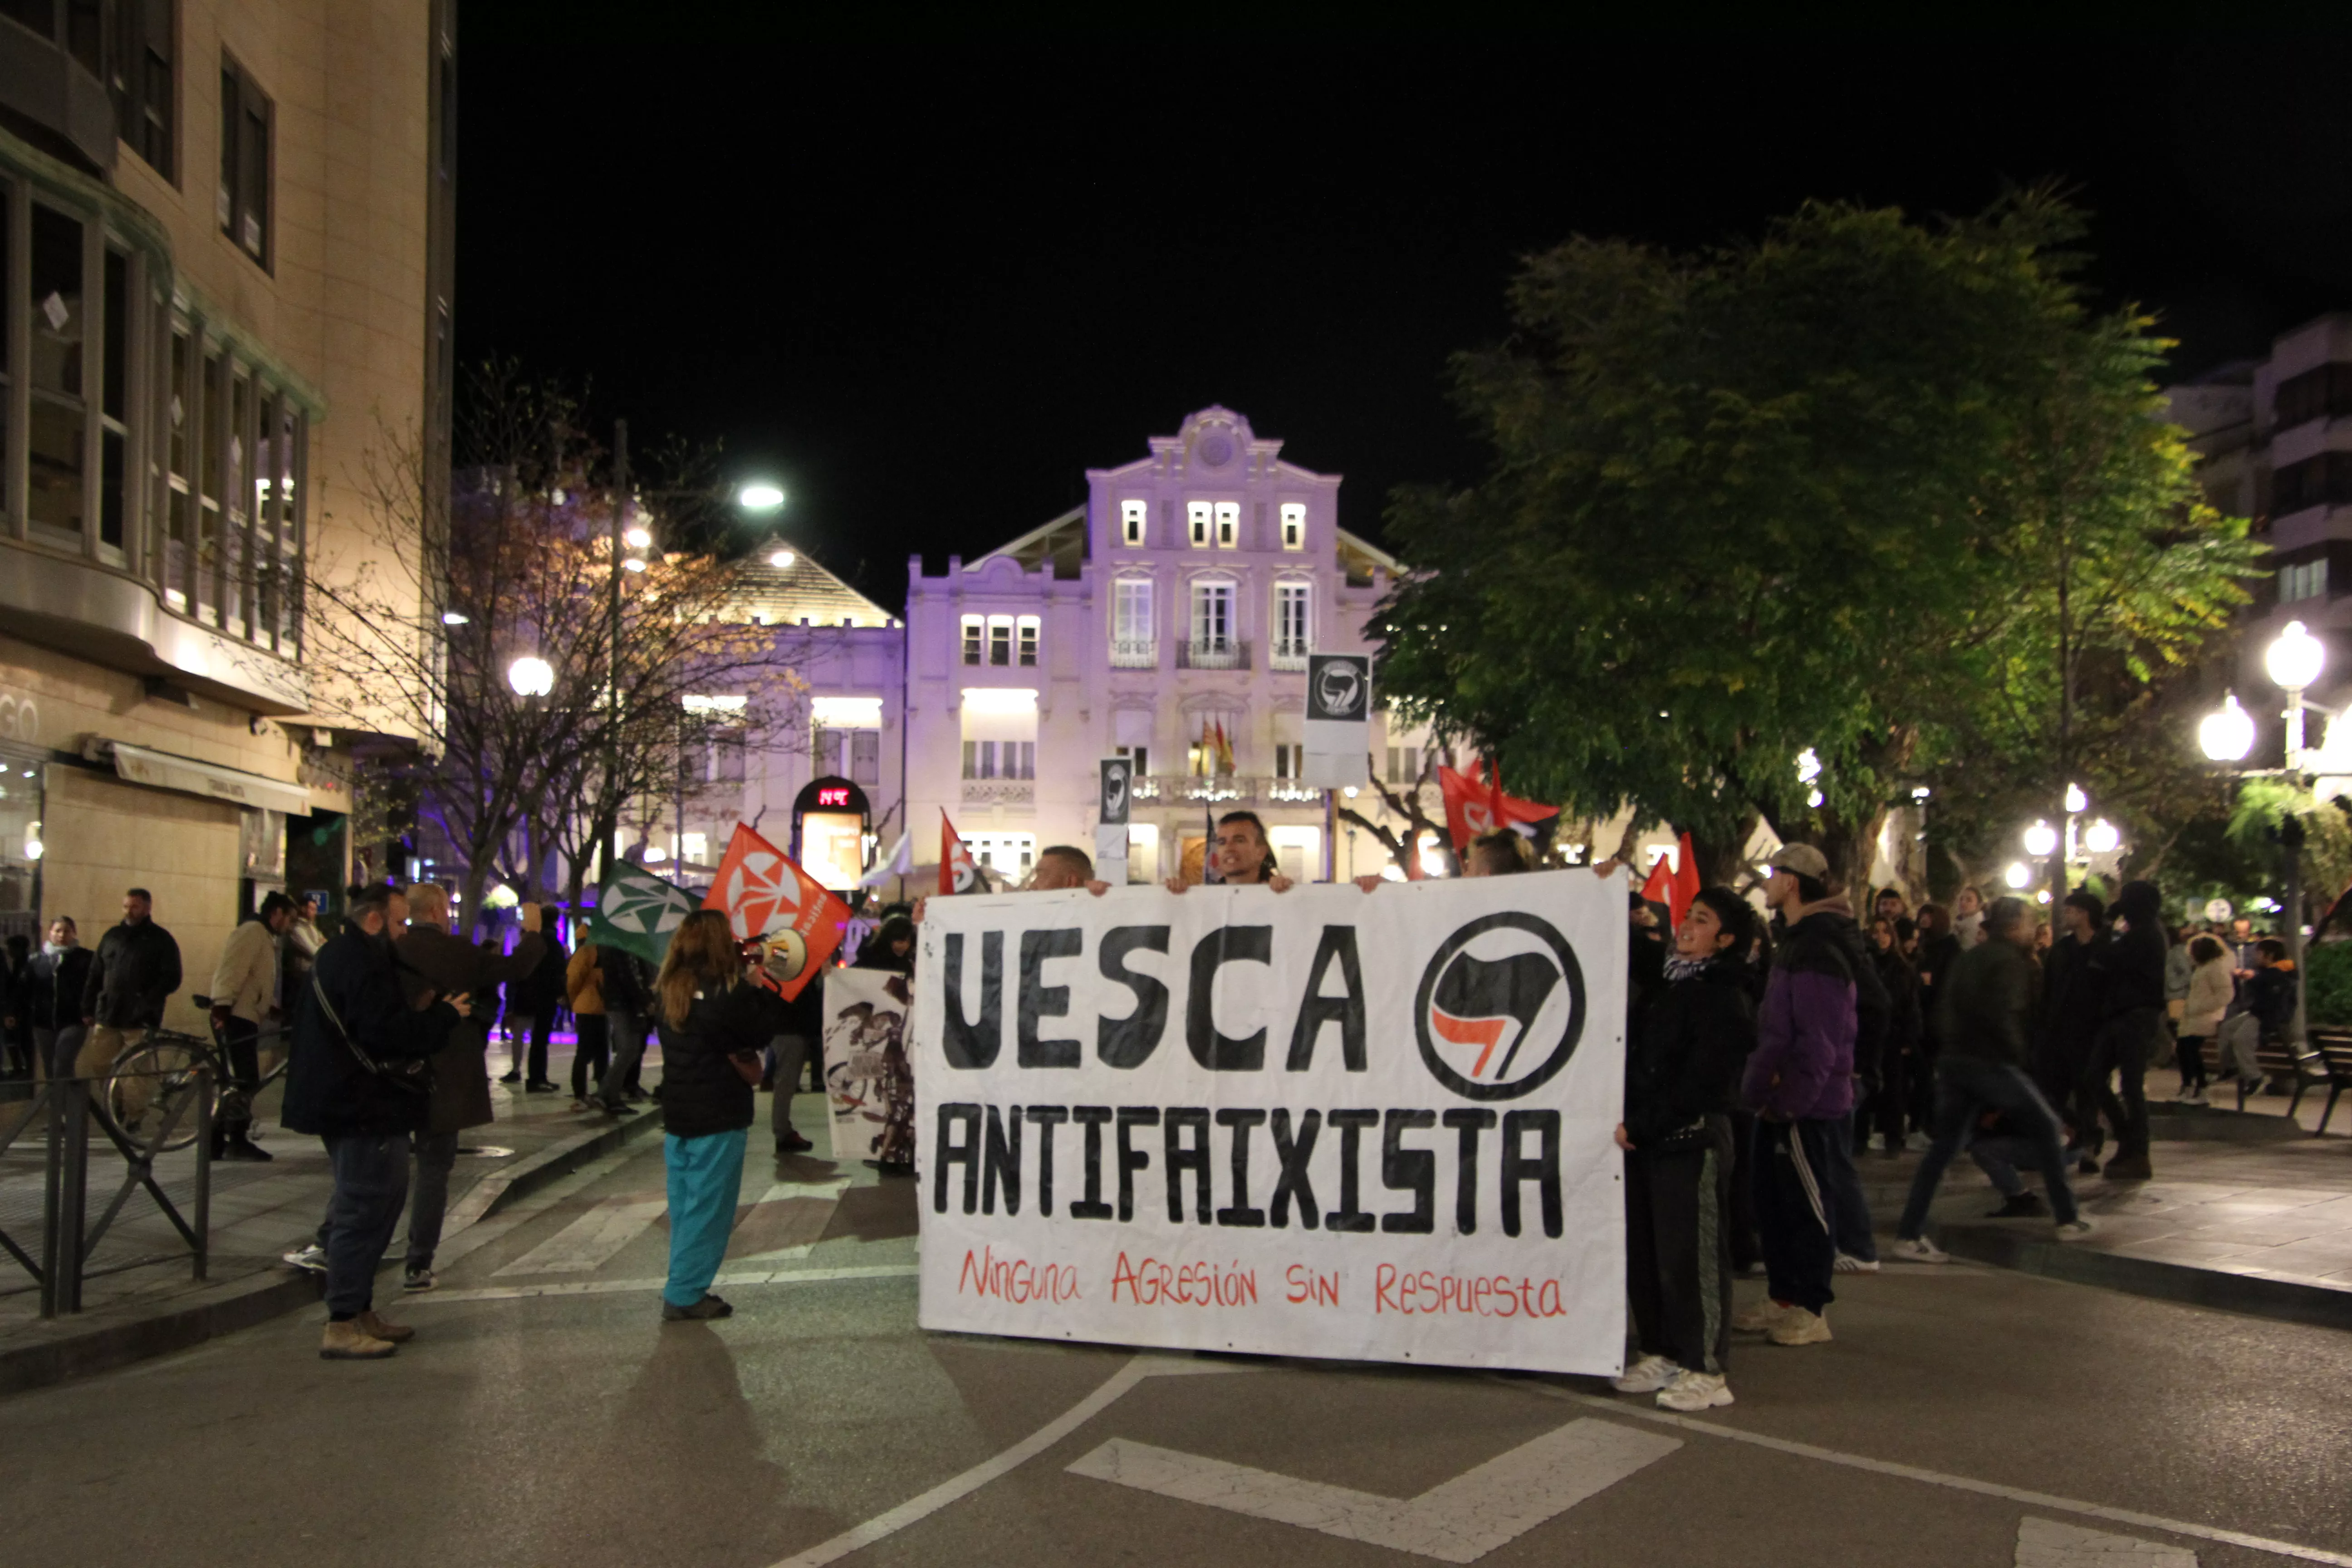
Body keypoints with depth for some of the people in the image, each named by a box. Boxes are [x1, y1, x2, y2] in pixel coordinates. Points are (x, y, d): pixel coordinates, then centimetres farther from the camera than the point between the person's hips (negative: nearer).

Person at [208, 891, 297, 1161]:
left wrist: (274, 1008, 18)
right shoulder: (252, 931, -11)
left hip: (246, 1019, 11)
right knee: (245, 1081, -10)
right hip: (236, 1017, -11)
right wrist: (222, 1007, -28)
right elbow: (231, 970, -21)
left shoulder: (264, 936, 23)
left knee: (235, 1082, 12)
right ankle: (238, 1140, -9)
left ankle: (217, 1142, 15)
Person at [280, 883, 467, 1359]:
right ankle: (343, 1325, -6)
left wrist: (420, 1014, 7)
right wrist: (443, 1016, -15)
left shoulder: (339, 957, 17)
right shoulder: (361, 964, -18)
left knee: (363, 1208, 17)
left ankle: (358, 1312, 24)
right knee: (366, 1209, -8)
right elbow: (384, 1034, -26)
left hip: (347, 1105, 12)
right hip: (367, 1110, -12)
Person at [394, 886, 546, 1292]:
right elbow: (514, 968, -4)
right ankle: (418, 1265, 4)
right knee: (434, 1168, 4)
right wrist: (533, 931, 11)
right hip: (443, 1082, -4)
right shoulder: (455, 952, -14)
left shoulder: (392, 951, -5)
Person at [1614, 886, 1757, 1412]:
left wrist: (1643, 1125, -15)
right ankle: (1662, 1355, 22)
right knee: (1644, 1250, 11)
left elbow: (1699, 1078, -16)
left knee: (1691, 1254, -5)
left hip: (1693, 1137, -8)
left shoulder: (1725, 998, -9)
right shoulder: (1672, 985, 17)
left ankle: (1706, 1371, 2)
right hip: (1648, 1137, 8)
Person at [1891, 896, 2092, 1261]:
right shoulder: (2010, 960, -7)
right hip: (1991, 1062, -7)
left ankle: (1909, 1234, 2)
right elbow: (2001, 1012, -18)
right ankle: (2068, 1220, 14)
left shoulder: (1969, 958, 17)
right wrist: (2017, 1053, -9)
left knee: (1943, 1145, 8)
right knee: (2045, 1128, 10)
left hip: (1954, 1059, 7)